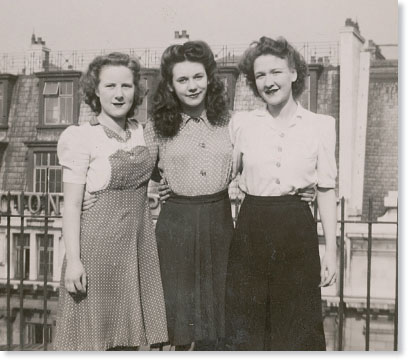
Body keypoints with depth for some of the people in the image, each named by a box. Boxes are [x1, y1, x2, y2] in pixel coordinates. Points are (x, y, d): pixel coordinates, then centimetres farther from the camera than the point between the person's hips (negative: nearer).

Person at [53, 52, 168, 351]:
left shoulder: (139, 132, 8)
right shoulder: (81, 138, -9)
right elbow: (71, 204, -11)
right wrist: (73, 259, -16)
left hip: (138, 241, 6)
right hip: (99, 242, -5)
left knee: (127, 337, 11)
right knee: (94, 331, 1)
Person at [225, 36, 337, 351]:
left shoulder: (321, 125, 1)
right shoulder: (241, 123, 4)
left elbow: (326, 190, 2)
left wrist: (331, 250, -1)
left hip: (297, 231, -1)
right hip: (250, 229, 1)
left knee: (298, 329, 7)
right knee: (245, 328, 8)